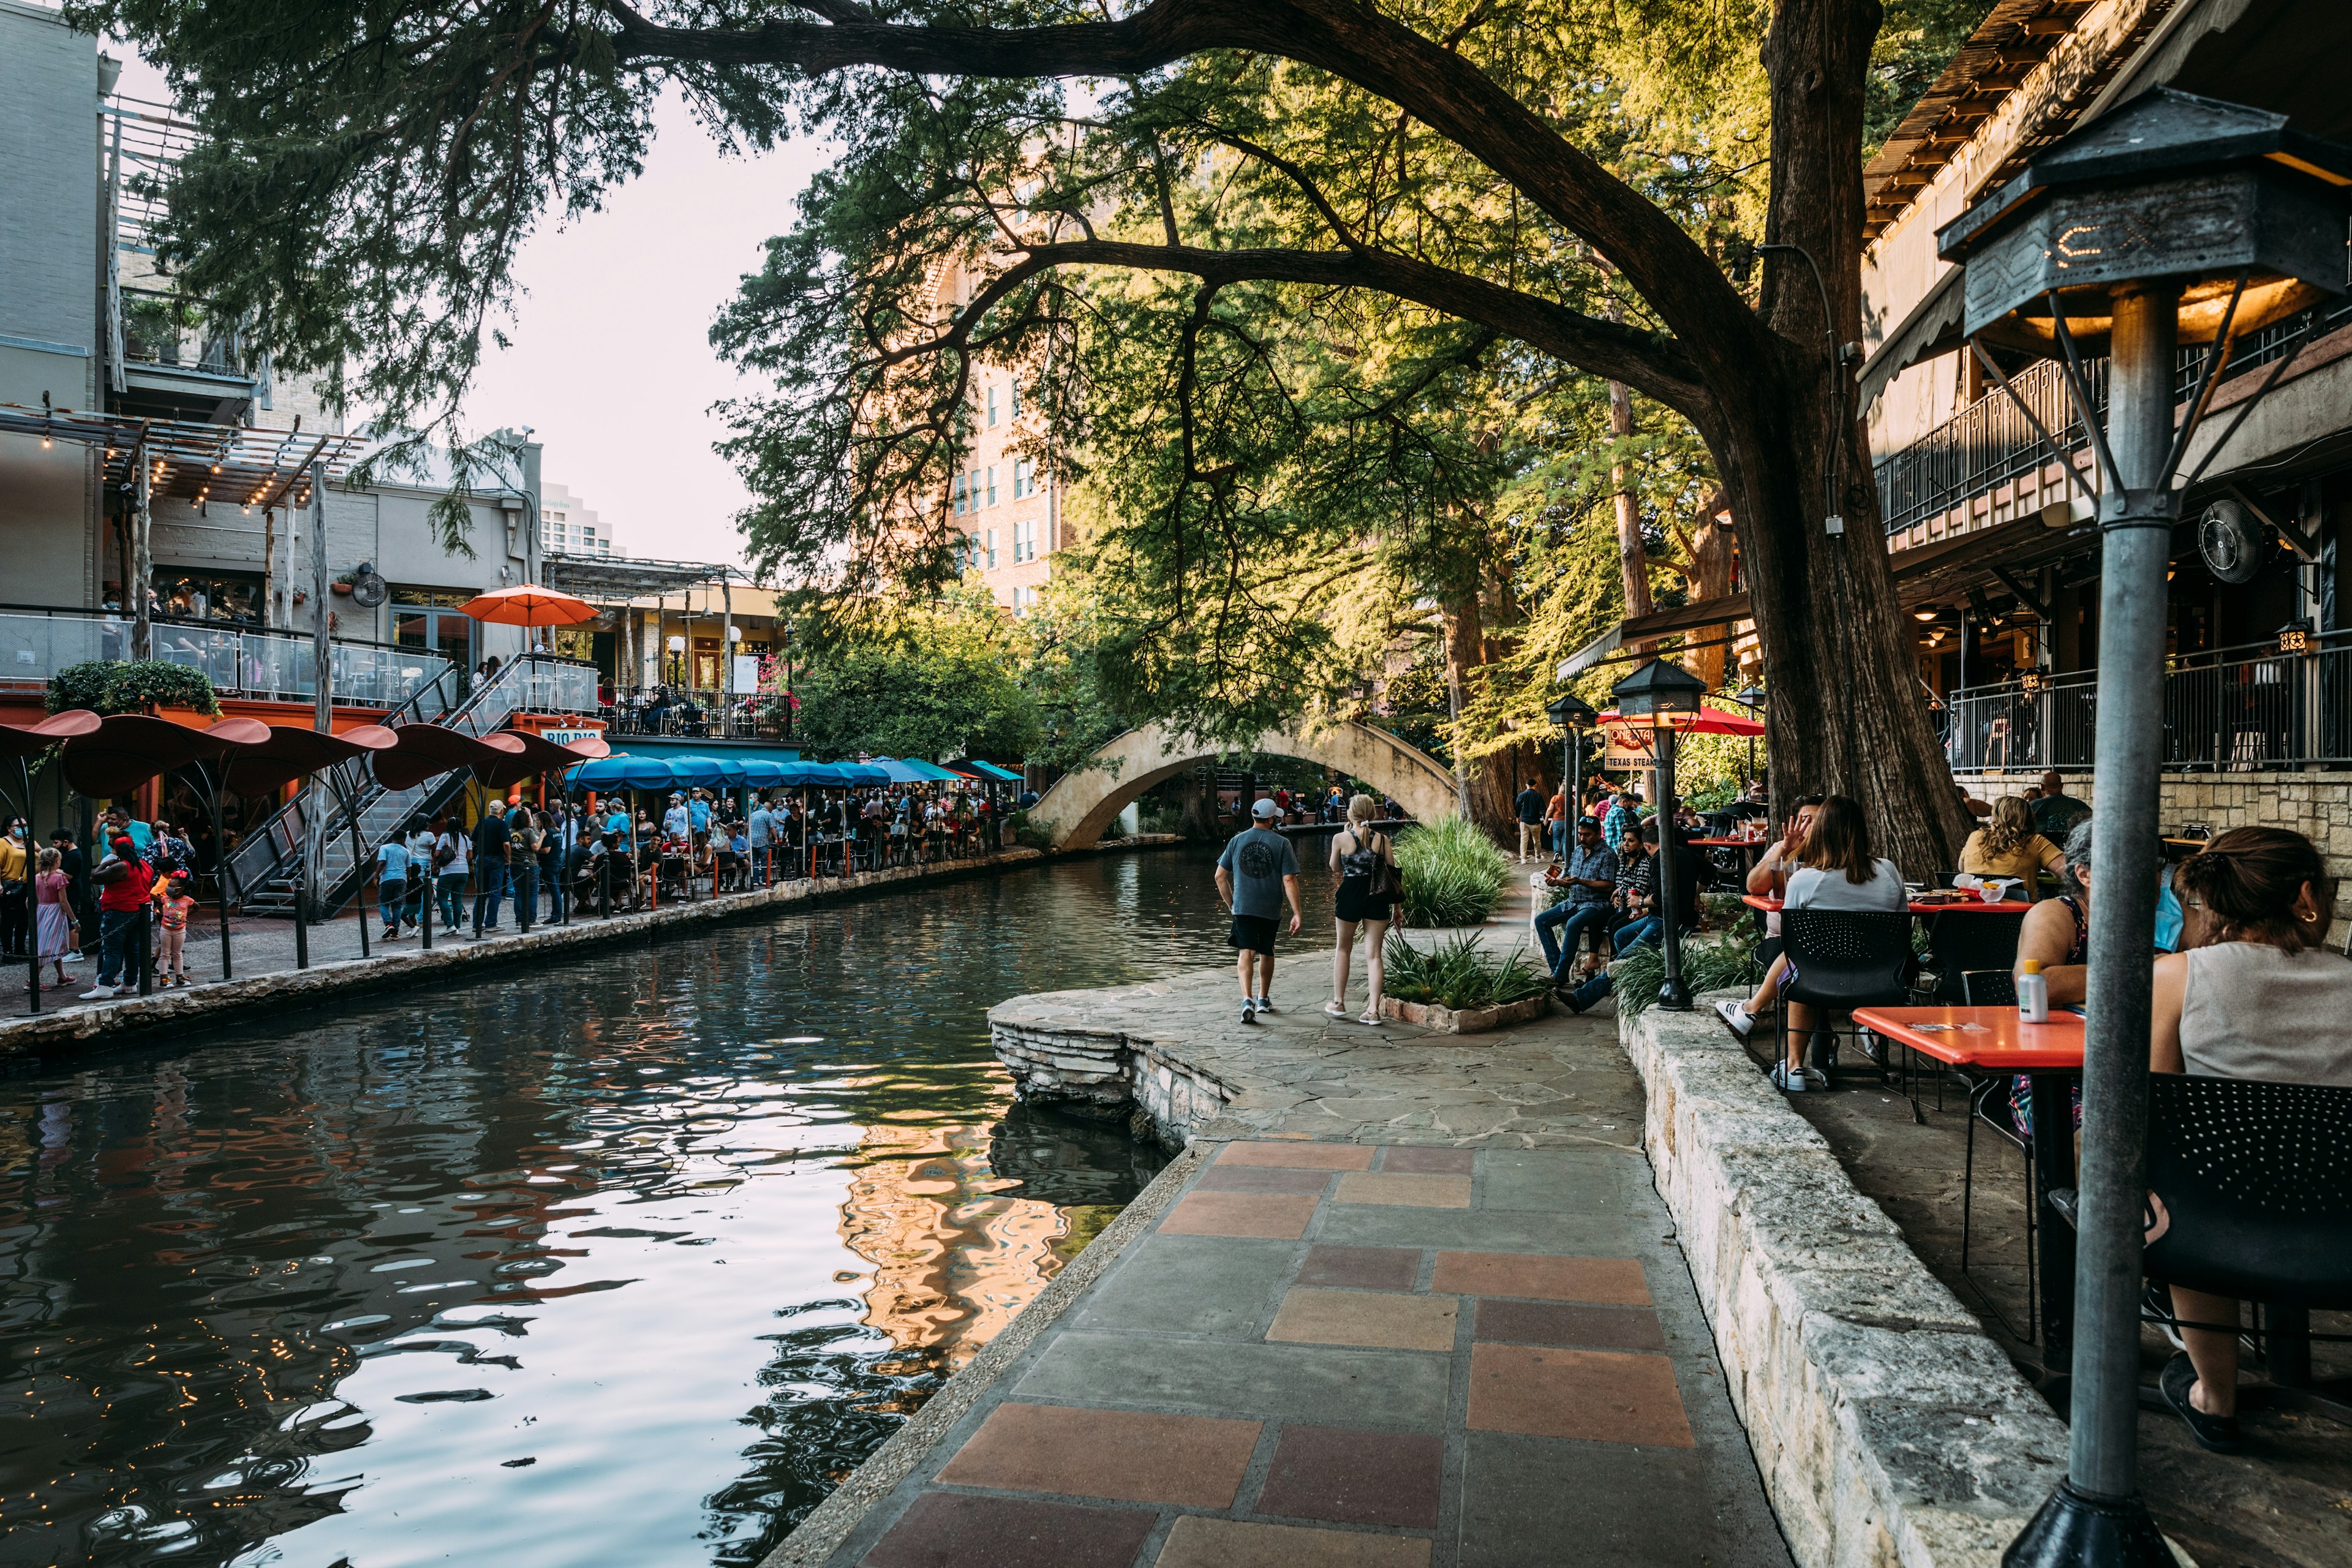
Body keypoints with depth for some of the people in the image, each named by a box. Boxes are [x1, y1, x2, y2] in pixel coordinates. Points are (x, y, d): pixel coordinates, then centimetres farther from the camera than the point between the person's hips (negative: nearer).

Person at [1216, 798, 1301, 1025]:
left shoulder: (1237, 841, 3)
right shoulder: (1281, 844, -5)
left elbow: (1220, 876, 6)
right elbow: (1289, 880, -11)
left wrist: (1231, 904, 17)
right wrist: (1296, 913, -8)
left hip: (1242, 906, 0)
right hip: (1270, 908, 0)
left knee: (1246, 952, -5)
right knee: (1267, 952, 19)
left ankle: (1247, 999, -25)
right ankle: (1263, 999, 32)